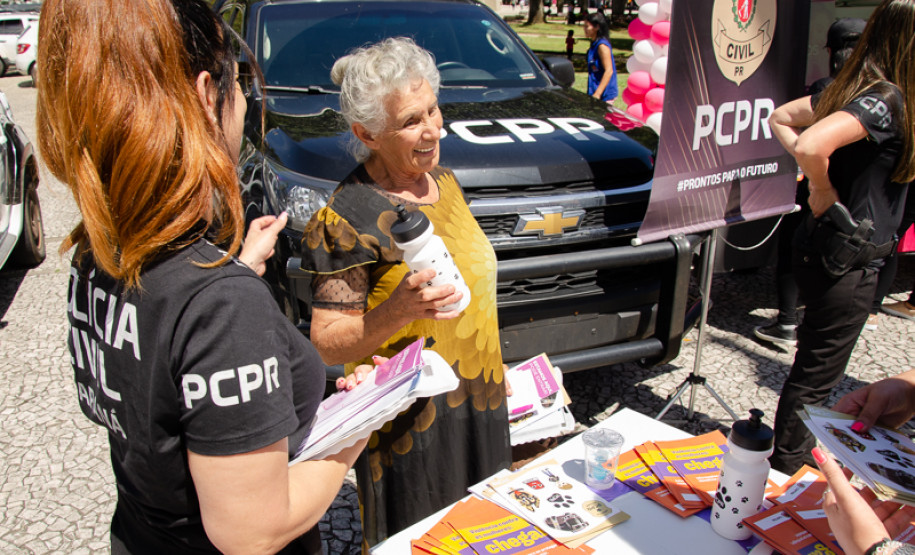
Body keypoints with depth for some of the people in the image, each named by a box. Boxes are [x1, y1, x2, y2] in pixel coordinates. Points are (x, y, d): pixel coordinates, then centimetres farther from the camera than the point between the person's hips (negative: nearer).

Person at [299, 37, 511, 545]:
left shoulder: (442, 179, 4)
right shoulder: (347, 219, -20)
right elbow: (328, 344, -19)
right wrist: (399, 309, -35)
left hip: (479, 407, 7)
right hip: (411, 426, -7)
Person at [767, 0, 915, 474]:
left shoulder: (854, 89, 6)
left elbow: (780, 119, 14)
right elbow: (811, 146, -36)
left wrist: (819, 171, 5)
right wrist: (825, 195, -17)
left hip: (823, 248, 10)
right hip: (847, 260, -10)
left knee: (815, 363, 23)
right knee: (815, 376, 5)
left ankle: (791, 460, 40)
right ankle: (785, 472, 21)